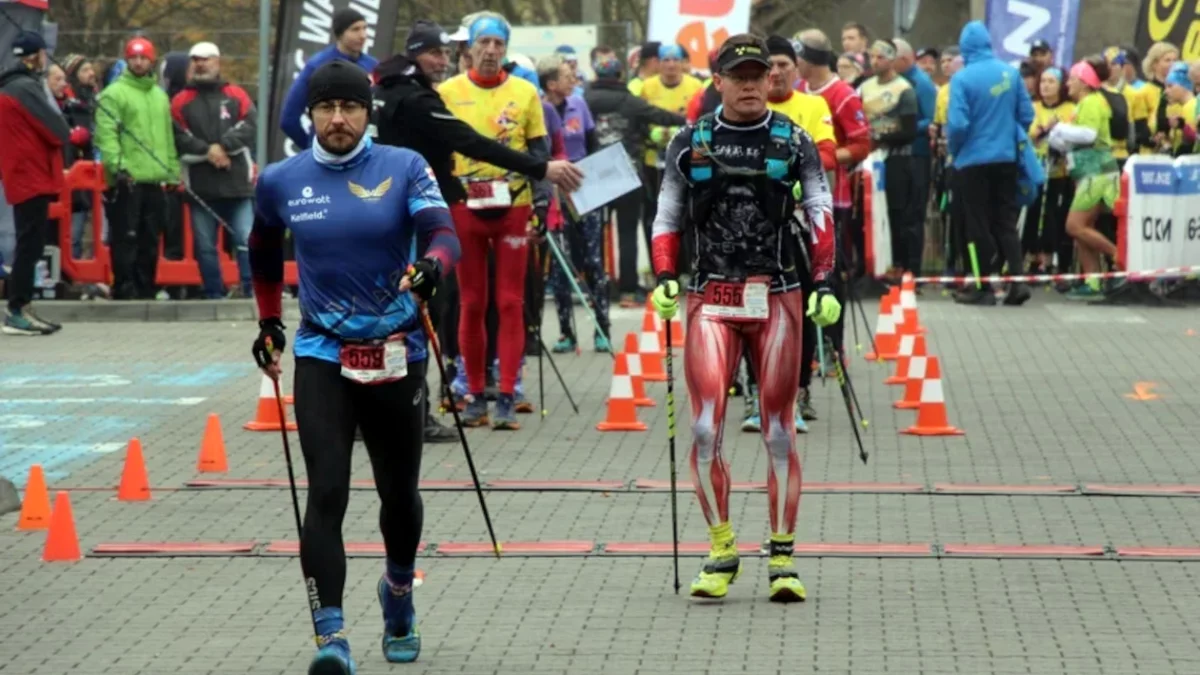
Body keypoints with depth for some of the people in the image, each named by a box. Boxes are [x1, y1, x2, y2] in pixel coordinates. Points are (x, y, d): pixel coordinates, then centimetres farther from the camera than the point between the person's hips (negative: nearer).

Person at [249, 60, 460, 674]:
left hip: (397, 354, 0)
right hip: (321, 354, 0)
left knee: (399, 492, 13)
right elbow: (264, 249, 22)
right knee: (327, 493, -14)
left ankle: (398, 590, 43)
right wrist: (268, 321, 24)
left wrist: (431, 266, -38)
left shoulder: (404, 168, -3)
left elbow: (443, 234, -17)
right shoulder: (280, 181, 3)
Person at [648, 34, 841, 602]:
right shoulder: (689, 143, 8)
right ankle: (721, 551, 3)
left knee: (779, 431, 2)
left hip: (777, 298, 0)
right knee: (705, 429, -10)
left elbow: (820, 216, 3)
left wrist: (823, 285, -9)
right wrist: (665, 278, -2)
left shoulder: (794, 143, 6)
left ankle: (783, 558, 10)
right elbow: (668, 217, 13)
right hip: (710, 298, 0)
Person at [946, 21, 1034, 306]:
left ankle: (983, 288, 8)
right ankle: (1016, 280, 1)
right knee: (1006, 221, 12)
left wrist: (952, 151, 0)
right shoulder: (1010, 73, -2)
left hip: (974, 160, -4)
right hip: (1006, 158, 4)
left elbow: (957, 124, -18)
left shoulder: (963, 79, -15)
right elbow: (1026, 115, 3)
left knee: (979, 225, 5)